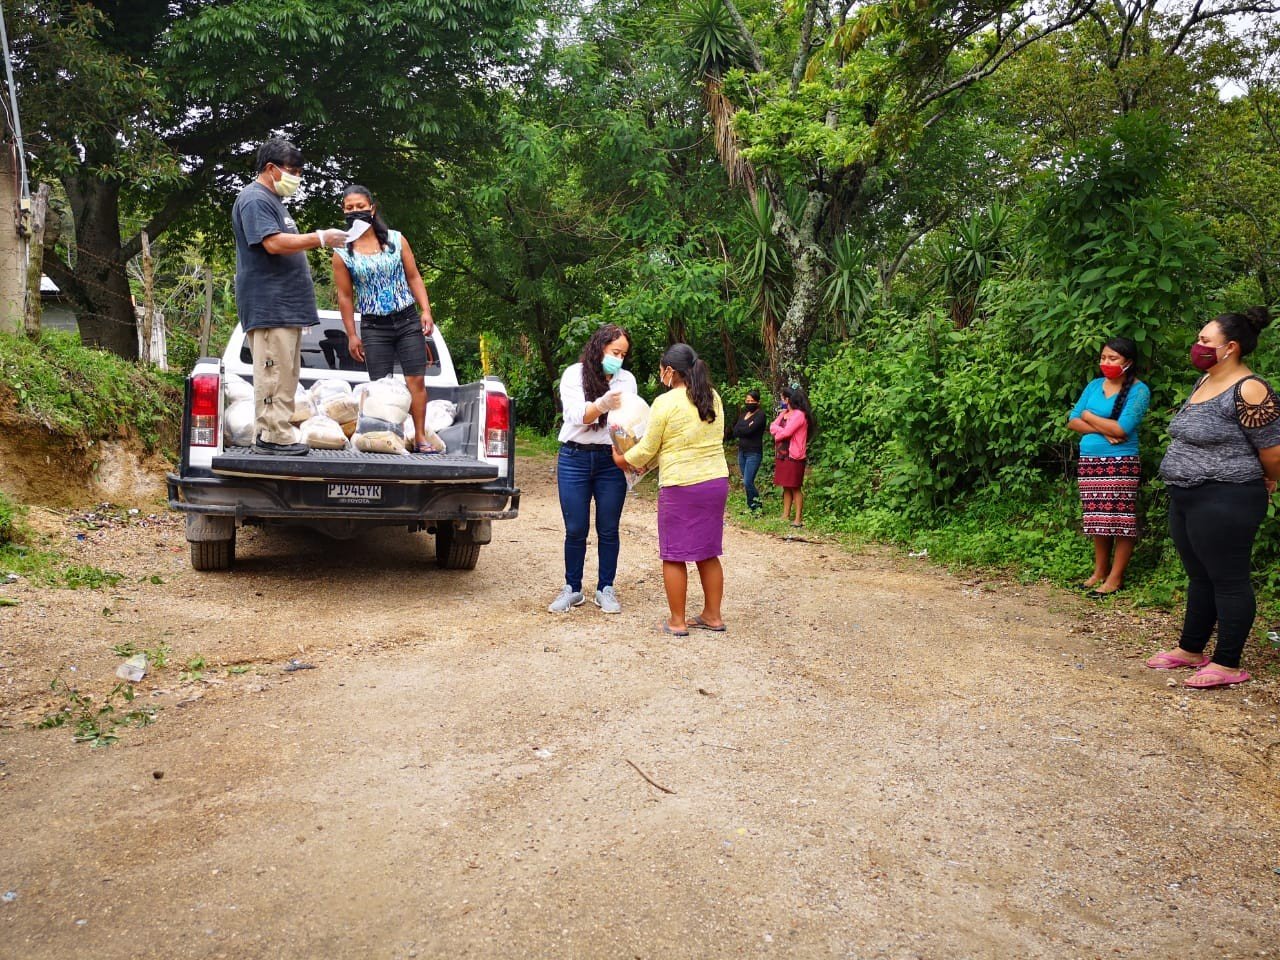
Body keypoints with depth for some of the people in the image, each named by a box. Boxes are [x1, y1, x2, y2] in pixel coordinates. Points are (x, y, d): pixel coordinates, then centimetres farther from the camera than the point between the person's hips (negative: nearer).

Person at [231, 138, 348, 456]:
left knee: (286, 373, 10)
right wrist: (319, 238, -17)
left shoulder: (273, 200, 25)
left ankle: (275, 434, 14)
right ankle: (271, 436, -11)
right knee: (274, 373, -12)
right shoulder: (254, 199, -8)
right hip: (269, 306, -11)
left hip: (287, 305, 11)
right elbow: (273, 243, -21)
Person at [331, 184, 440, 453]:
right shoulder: (342, 253, 0)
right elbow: (345, 296, 3)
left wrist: (426, 311, -4)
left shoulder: (396, 239, 3)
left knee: (417, 381, -3)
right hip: (374, 327, -1)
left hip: (408, 321, 1)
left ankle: (420, 437, 4)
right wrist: (352, 335, 1)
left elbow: (414, 278, 6)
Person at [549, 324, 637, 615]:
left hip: (612, 462, 2)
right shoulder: (574, 375, -1)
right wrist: (603, 403, -32)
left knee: (608, 530, 6)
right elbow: (577, 416, -13)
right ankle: (572, 589, 18)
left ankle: (606, 590, 18)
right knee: (575, 530, 5)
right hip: (575, 460, -2)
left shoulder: (627, 379, 6)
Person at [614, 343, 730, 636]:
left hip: (681, 487, -6)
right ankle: (712, 615, 23)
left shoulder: (665, 403, -11)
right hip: (716, 482, 6)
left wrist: (623, 460, 15)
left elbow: (647, 450, -6)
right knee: (708, 553, 15)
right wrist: (650, 463, 21)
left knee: (674, 556, 5)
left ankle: (677, 621, 12)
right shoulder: (713, 398, 8)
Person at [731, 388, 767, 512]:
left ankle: (757, 507, 1)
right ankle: (751, 507, 16)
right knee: (746, 483, 9)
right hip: (742, 452, 7)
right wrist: (746, 428, -11)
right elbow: (735, 431, 2)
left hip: (754, 453, -7)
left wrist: (740, 430, -3)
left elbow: (750, 430, -20)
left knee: (748, 482, -13)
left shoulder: (760, 414, -7)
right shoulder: (743, 414, 15)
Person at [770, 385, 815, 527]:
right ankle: (785, 516, 14)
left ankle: (798, 519, -3)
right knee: (786, 487, 10)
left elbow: (785, 433, -19)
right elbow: (773, 428, 7)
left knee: (795, 488, -5)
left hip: (794, 456, -8)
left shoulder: (799, 415, -12)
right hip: (782, 455, 8)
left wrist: (776, 431, 0)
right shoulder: (784, 414, 16)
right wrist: (780, 415, -7)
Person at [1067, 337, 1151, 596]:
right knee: (1098, 520, 11)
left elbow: (1122, 429, -17)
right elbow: (1073, 421, 6)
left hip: (1121, 464, -6)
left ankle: (1115, 577, 4)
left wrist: (1088, 416, -4)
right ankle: (1100, 571, 21)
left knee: (1121, 521, -2)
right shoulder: (1094, 385, 11)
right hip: (1089, 461, 6)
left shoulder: (1138, 390, -7)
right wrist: (1102, 429, -11)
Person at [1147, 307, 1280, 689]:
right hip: (1186, 498, 10)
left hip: (1223, 502, -9)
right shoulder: (1204, 382, 12)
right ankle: (1190, 650, 29)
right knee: (1199, 576, 18)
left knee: (1228, 580, 0)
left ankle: (1228, 664, 10)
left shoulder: (1249, 392, -17)